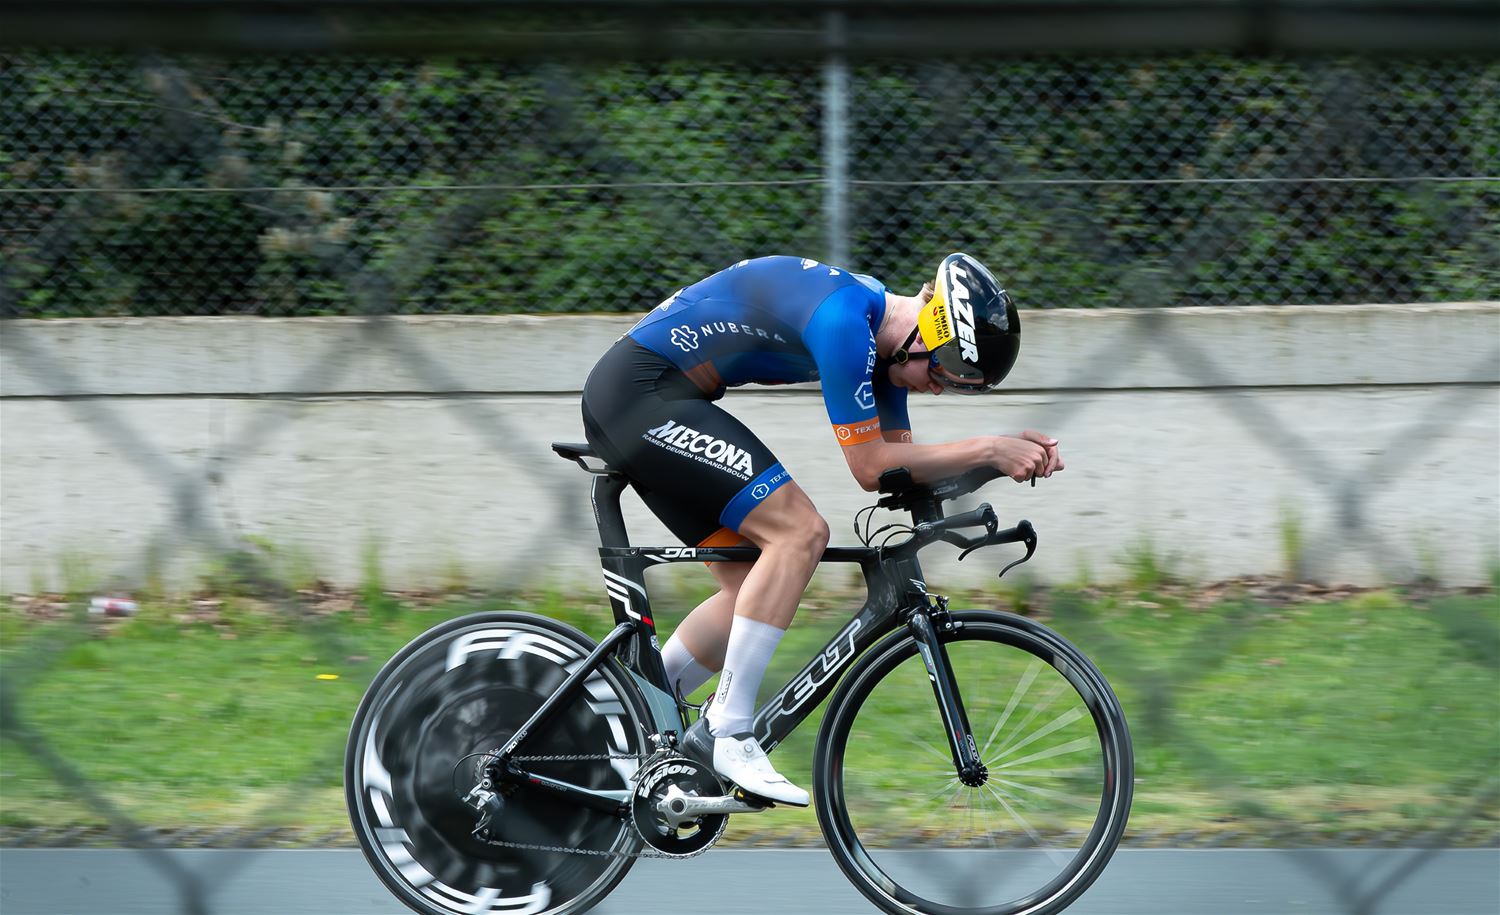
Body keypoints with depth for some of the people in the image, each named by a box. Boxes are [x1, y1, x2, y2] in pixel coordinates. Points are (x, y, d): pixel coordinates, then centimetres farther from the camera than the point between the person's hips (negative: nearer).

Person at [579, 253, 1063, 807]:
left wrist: (1012, 456, -1)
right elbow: (871, 467, -20)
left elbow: (902, 461, 11)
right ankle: (728, 735, -16)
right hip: (639, 391, -10)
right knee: (800, 532, -17)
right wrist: (988, 450, -17)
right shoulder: (845, 319, -23)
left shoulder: (883, 329, 8)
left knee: (753, 589, 8)